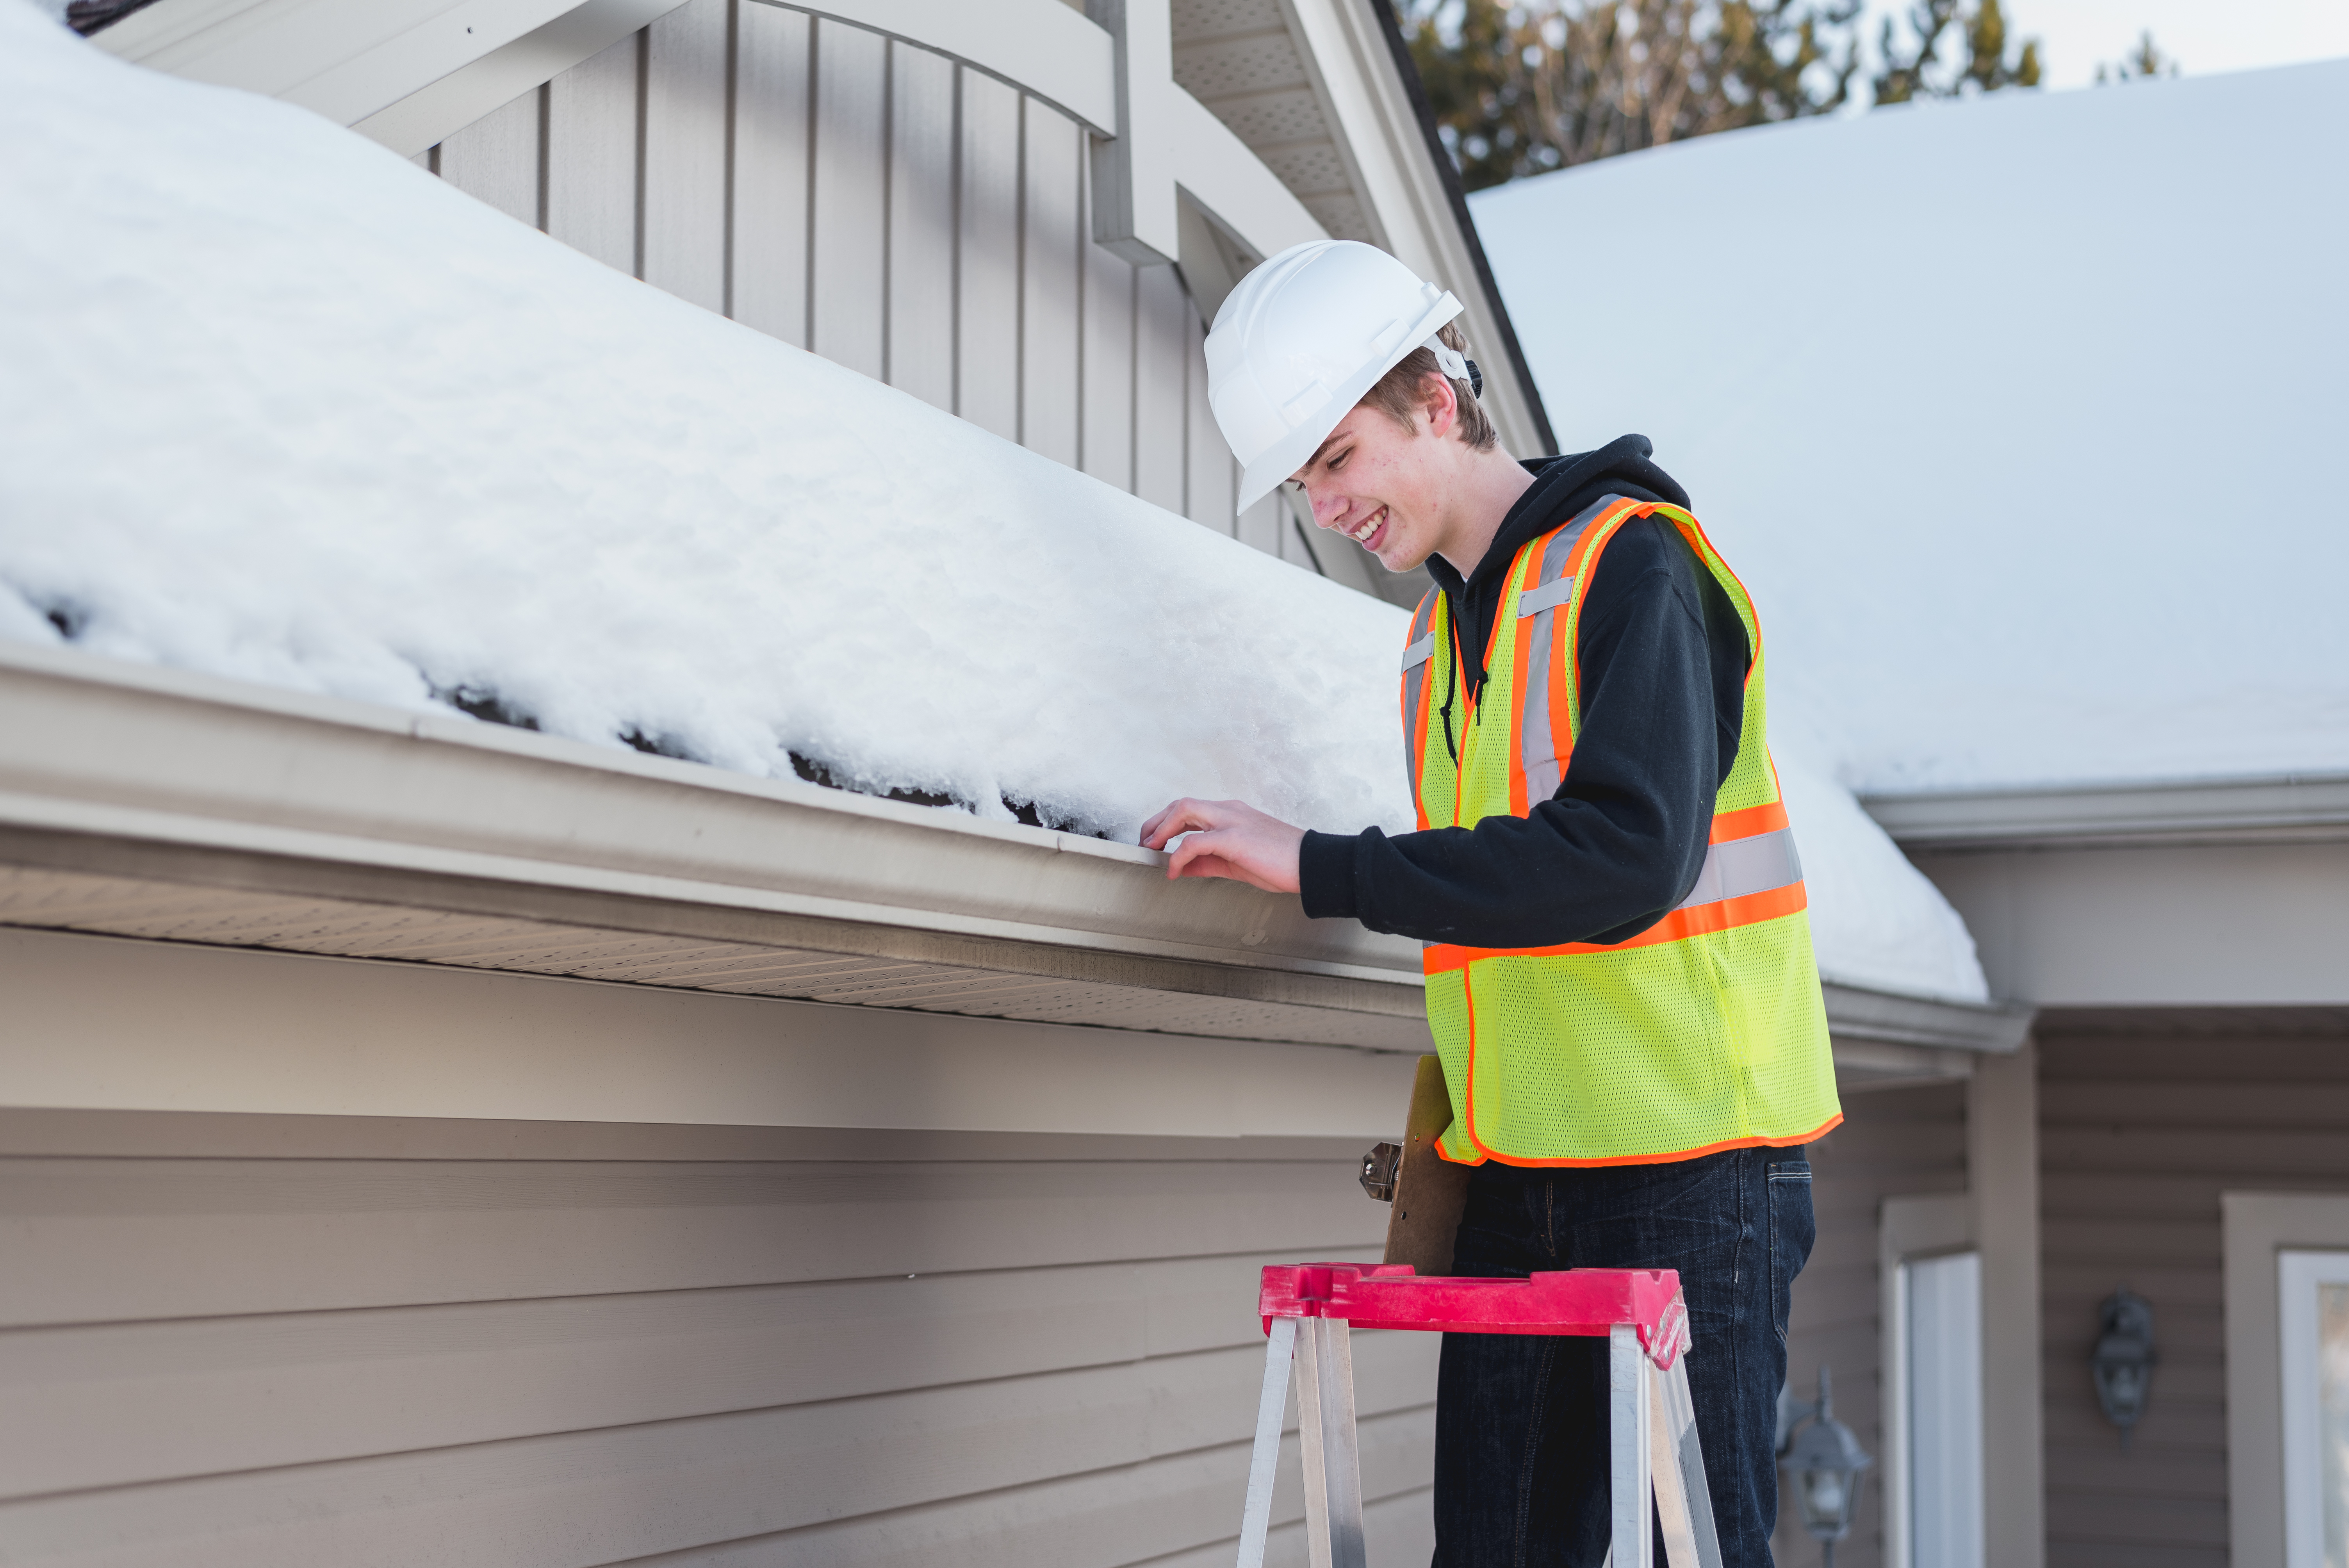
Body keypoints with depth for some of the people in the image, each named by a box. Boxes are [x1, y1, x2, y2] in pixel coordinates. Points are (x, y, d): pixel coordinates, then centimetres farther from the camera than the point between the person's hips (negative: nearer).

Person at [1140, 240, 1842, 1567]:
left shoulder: (1630, 561, -9)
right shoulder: (1441, 633, 17)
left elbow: (1627, 859, -22)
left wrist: (1321, 867, -22)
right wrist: (1449, 1123, 13)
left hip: (1686, 1166, -7)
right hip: (1518, 1178, 8)